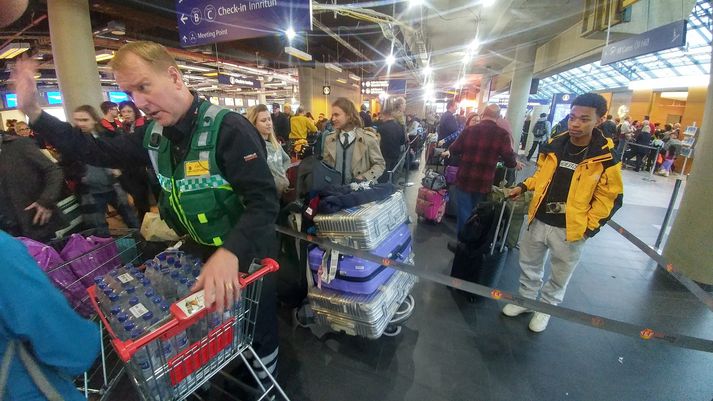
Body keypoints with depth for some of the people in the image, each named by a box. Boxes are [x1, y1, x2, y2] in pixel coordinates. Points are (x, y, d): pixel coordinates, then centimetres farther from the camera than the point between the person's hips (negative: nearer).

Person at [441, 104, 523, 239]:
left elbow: (455, 149, 7)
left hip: (465, 179, -1)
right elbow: (509, 159, -6)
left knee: (464, 212, 9)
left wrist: (448, 152, 31)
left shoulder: (469, 130, -3)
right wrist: (515, 164, 17)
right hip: (484, 182, 1)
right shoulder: (503, 134, -5)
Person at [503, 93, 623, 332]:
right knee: (529, 266, 19)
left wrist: (589, 228, -12)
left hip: (570, 230, -3)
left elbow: (609, 198, -7)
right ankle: (525, 299, 41)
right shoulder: (553, 146, -2)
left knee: (559, 275, 17)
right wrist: (523, 187, -1)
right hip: (538, 221, 4)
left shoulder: (606, 158, -13)